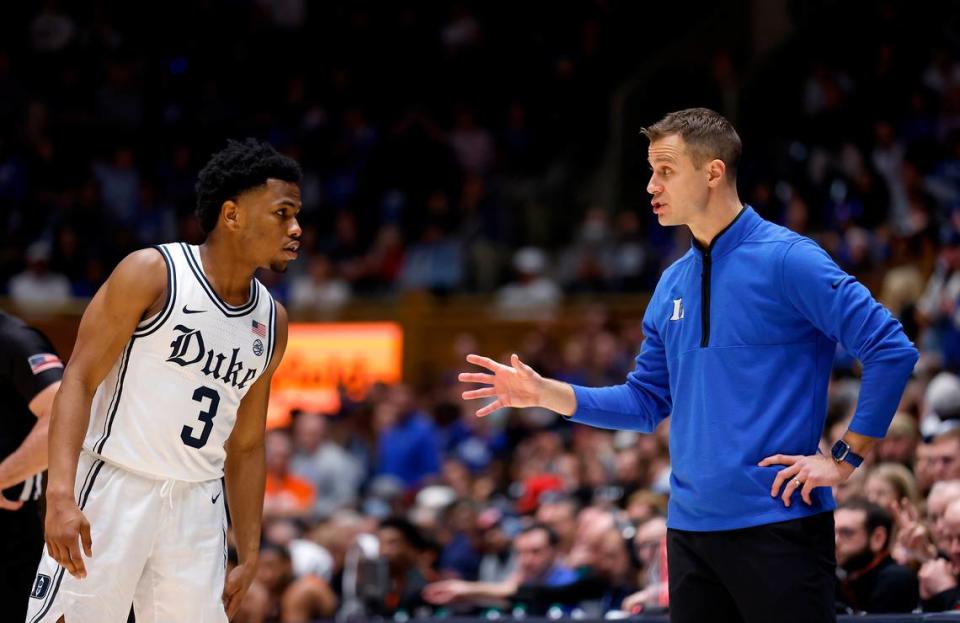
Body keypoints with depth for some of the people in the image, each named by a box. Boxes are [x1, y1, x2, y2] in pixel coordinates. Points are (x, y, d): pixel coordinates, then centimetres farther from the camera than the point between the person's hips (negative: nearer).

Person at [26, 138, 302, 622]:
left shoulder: (272, 323, 11)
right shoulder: (153, 273, -7)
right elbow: (79, 381, -11)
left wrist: (248, 557, 15)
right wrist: (61, 494, -23)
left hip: (197, 507, 6)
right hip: (114, 490, -6)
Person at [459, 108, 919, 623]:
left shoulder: (785, 260, -9)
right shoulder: (672, 283, 13)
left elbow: (892, 350, -12)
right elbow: (648, 401, 18)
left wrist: (844, 458, -12)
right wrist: (545, 393, 8)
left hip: (778, 523, -7)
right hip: (691, 527, 7)